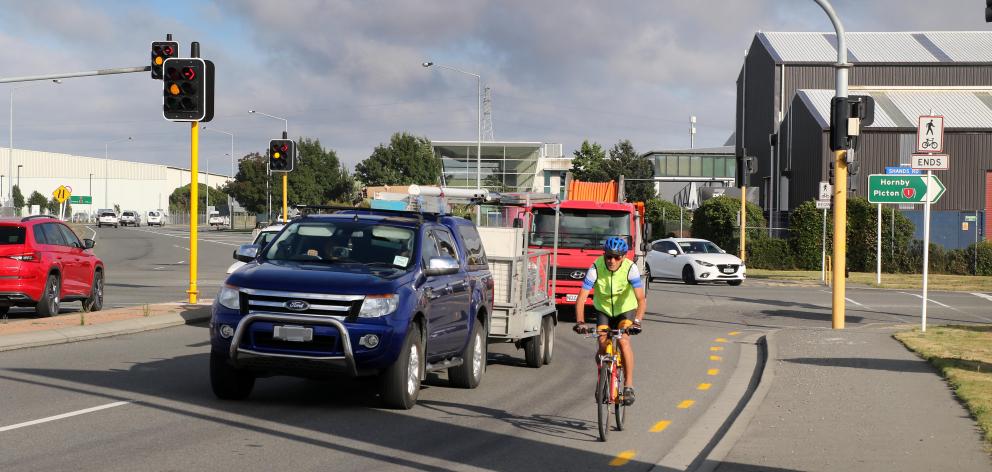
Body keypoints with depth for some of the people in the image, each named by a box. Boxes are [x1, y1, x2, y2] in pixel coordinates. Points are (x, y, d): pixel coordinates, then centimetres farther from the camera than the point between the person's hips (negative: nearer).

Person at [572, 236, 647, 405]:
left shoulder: (630, 268, -27)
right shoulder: (596, 268, -25)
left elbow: (641, 300, -32)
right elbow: (581, 298, -29)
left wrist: (637, 321, -47)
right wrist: (580, 322, -43)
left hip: (626, 309, -1)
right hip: (603, 310, 1)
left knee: (624, 340, -24)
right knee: (603, 345, -14)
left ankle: (628, 386, -17)